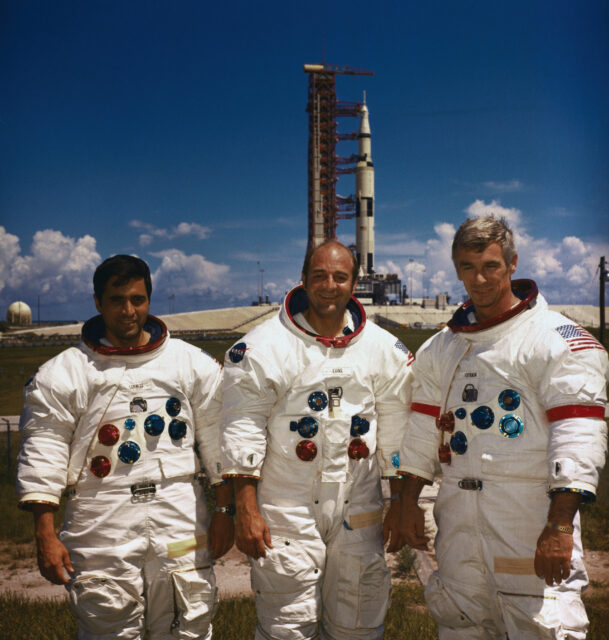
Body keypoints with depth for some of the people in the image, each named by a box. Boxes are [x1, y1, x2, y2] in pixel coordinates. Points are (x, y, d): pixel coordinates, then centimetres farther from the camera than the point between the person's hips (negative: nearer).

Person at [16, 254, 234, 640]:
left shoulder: (194, 364, 8)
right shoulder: (64, 373, 3)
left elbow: (217, 442, 10)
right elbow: (43, 452, 1)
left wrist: (225, 511, 7)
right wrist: (46, 535, -4)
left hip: (182, 526, 1)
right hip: (101, 534, -1)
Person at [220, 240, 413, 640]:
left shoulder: (385, 349, 5)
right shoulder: (264, 346, -6)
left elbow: (395, 432, 10)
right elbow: (243, 429, -6)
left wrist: (399, 504, 8)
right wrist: (246, 511, -9)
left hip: (359, 513, 3)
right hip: (286, 513, -3)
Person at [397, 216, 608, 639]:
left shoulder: (557, 338, -6)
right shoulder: (439, 348, 14)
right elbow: (423, 428, 18)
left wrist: (559, 526, -20)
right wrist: (409, 503, 14)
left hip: (531, 518, -5)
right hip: (459, 516, 6)